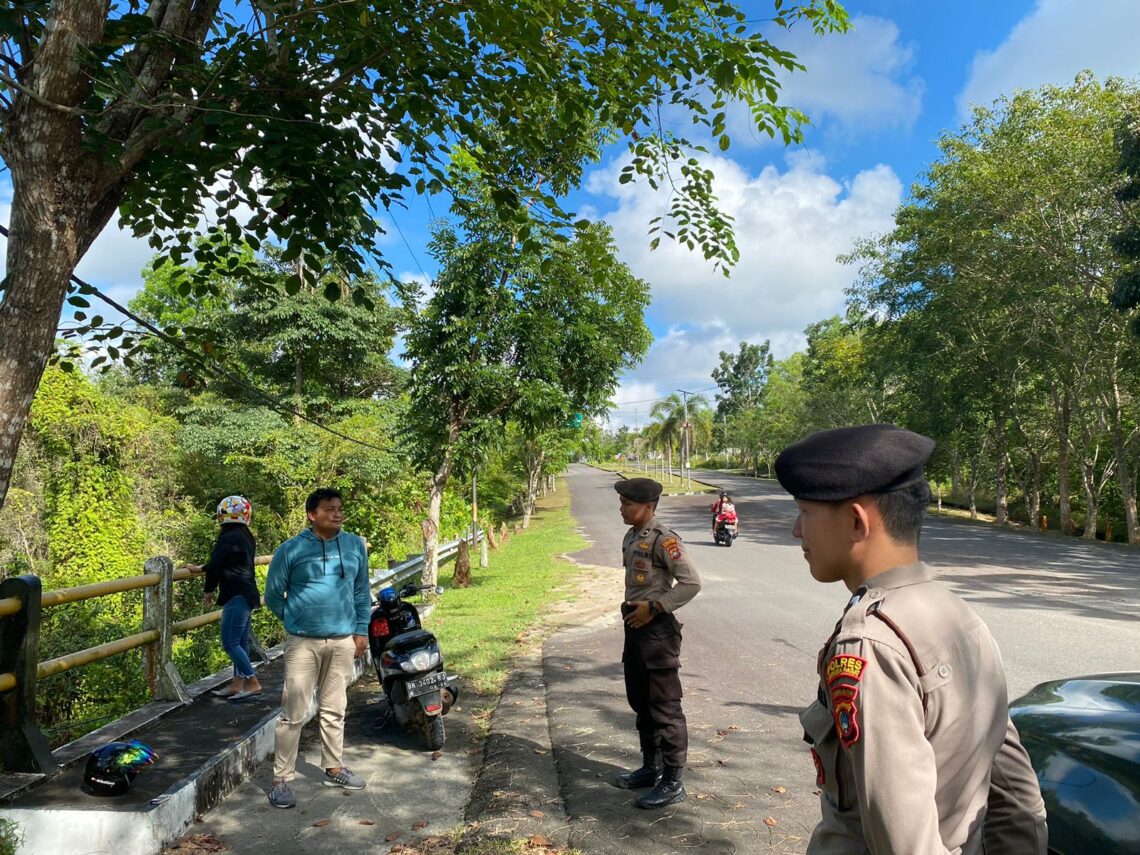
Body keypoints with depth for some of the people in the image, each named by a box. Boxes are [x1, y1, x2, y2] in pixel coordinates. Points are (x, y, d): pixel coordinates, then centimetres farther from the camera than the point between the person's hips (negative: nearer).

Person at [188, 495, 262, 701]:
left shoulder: (229, 538, -16)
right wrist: (201, 568, 37)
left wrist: (208, 591, 3)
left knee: (230, 643, -5)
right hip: (248, 595, 10)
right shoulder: (246, 537, 14)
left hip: (237, 597, -10)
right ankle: (237, 684, 18)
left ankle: (253, 684, -4)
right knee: (241, 641, 12)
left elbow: (216, 565, -13)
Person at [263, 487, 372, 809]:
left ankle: (334, 769, 28)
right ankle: (282, 779, 10)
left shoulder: (355, 546, 2)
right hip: (303, 642, -3)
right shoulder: (291, 549, -9)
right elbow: (273, 594, 2)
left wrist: (361, 629, 7)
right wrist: (296, 621, 10)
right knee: (293, 713, 0)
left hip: (343, 641, 3)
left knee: (334, 710, 15)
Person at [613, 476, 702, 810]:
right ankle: (650, 768, 34)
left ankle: (672, 782, 11)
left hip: (658, 630, -9)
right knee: (641, 704, 19)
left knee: (665, 708, 0)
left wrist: (653, 607, -19)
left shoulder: (663, 539, -17)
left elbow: (691, 582, -20)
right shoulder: (631, 538, 10)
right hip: (635, 628, 9)